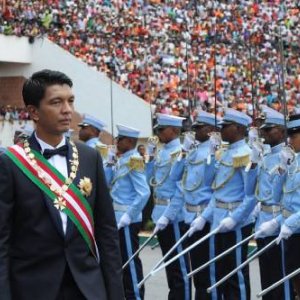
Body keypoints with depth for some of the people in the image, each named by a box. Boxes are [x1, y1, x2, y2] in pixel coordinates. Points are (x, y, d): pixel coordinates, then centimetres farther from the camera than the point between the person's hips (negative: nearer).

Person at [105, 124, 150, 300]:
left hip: (127, 220, -9)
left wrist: (129, 216, -20)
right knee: (123, 260, 15)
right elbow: (109, 183, 17)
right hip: (118, 218, 9)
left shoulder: (134, 161, -16)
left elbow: (144, 193, -23)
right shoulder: (122, 160, 12)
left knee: (131, 261, -2)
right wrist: (110, 164, 5)